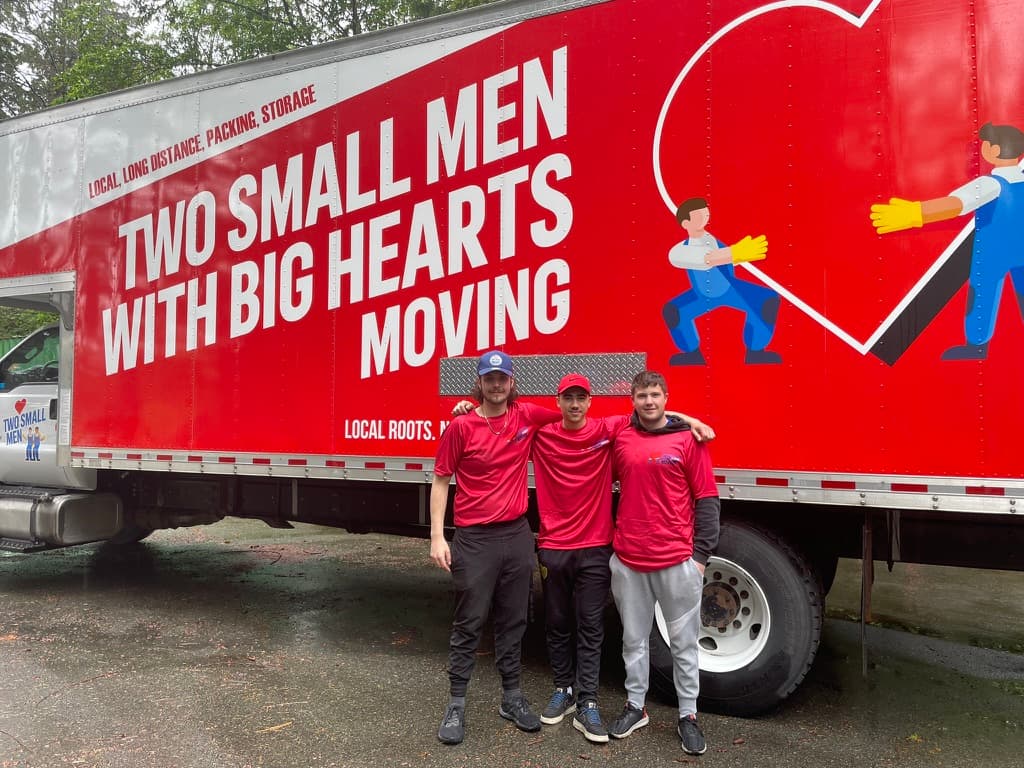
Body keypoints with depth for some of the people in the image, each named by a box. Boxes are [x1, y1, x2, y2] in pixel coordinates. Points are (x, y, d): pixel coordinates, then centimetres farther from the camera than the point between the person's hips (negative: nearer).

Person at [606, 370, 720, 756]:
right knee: (634, 639, 14)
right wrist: (609, 543, 8)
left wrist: (701, 554, -7)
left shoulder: (689, 439, -3)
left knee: (683, 642, 9)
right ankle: (635, 706, 30)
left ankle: (688, 716, 23)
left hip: (678, 561, -2)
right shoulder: (620, 439, 5)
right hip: (628, 560, 3)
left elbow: (706, 500, -3)